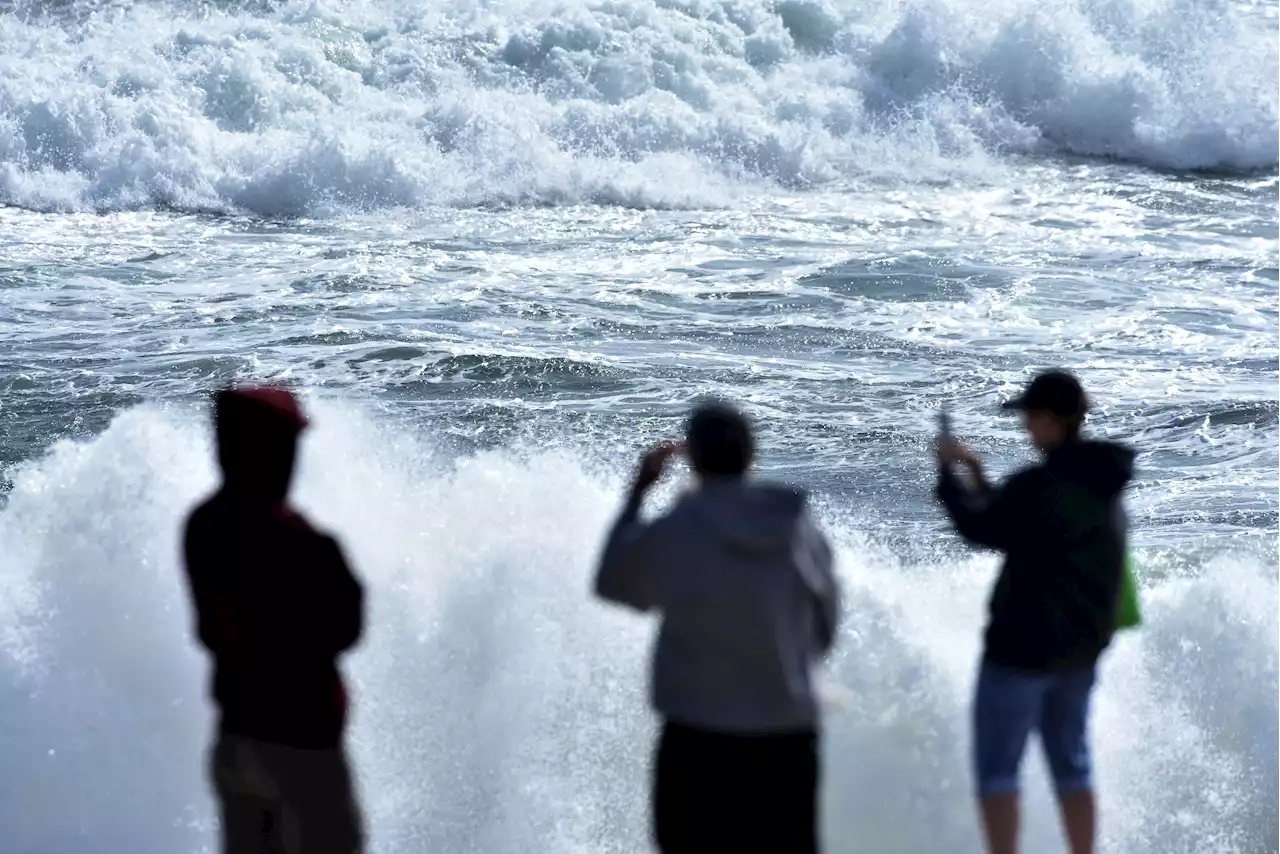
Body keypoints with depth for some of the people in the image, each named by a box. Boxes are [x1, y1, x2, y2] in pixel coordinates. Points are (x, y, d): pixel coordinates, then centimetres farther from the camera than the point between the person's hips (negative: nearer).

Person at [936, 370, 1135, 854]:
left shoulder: (1040, 484, -21)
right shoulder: (1104, 486, 7)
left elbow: (982, 530, -9)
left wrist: (948, 474, 3)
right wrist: (979, 480, 17)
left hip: (1025, 643, -8)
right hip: (1082, 648, 8)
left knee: (996, 769, 0)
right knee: (1071, 765, 16)